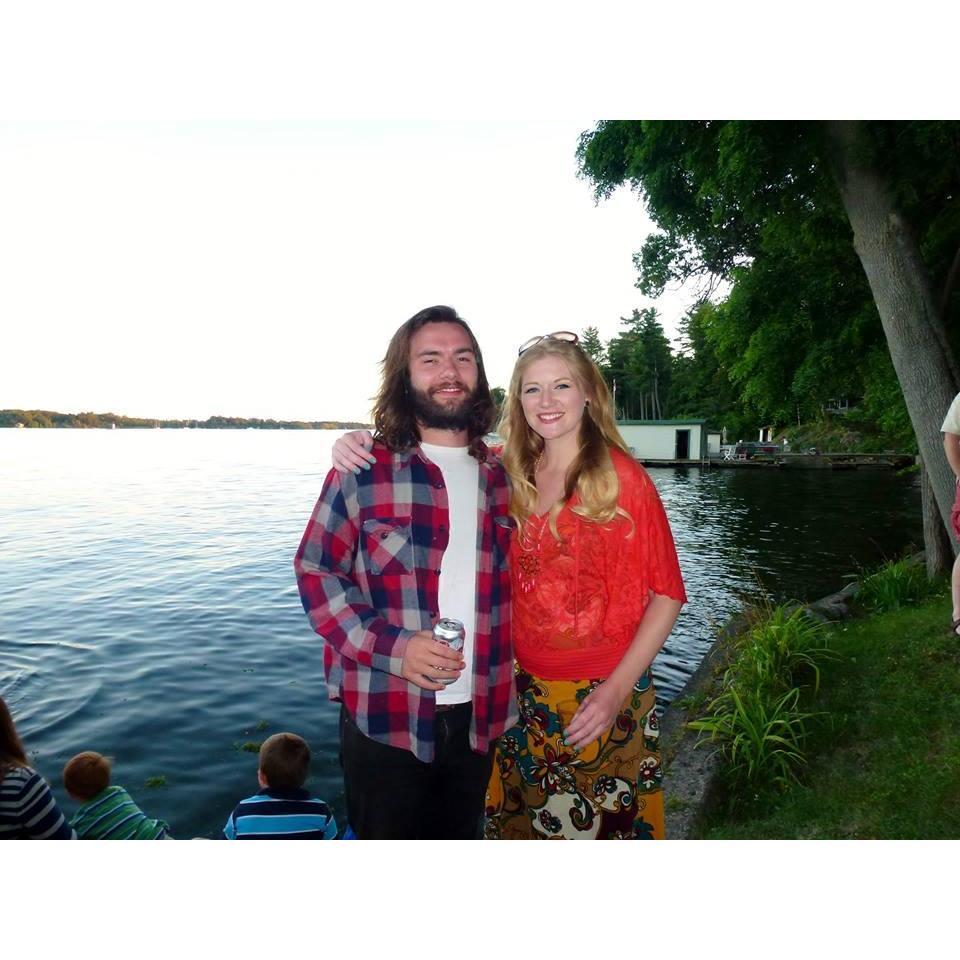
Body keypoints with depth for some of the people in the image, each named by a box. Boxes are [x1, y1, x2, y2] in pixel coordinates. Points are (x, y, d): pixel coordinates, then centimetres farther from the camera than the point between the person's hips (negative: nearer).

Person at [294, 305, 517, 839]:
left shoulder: (500, 476, 5)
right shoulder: (365, 470, -8)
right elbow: (316, 572, -8)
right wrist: (391, 649, -19)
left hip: (479, 715, 4)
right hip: (385, 716, -4)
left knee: (461, 837, 22)